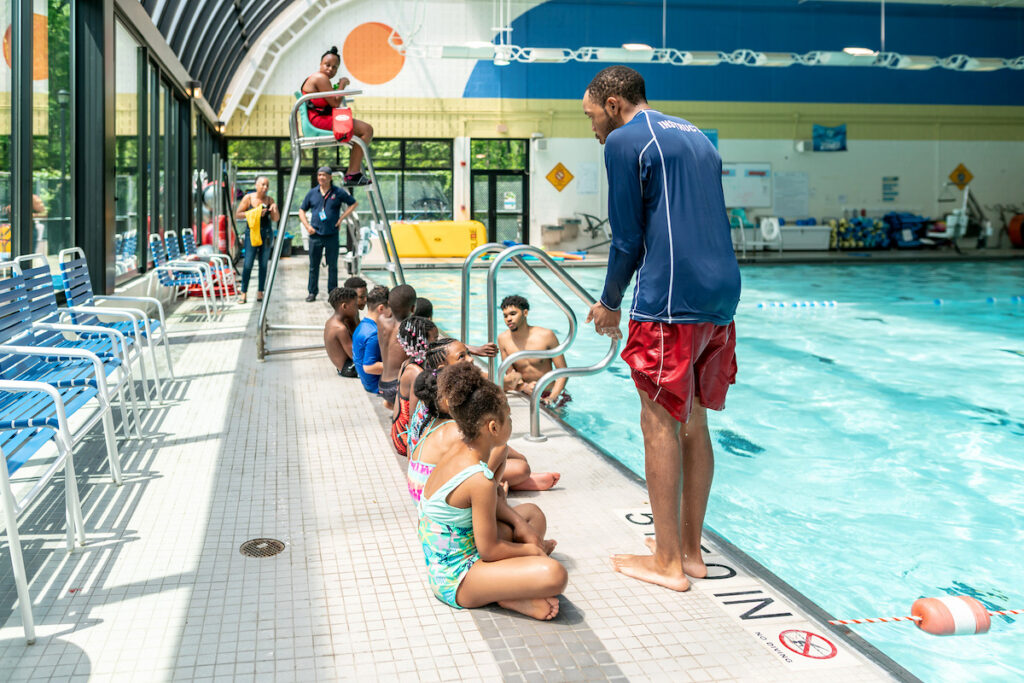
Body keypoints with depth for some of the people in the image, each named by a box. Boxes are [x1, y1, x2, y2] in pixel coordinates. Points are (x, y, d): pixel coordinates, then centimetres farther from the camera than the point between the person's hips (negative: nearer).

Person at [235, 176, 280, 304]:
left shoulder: (269, 199, 5)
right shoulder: (248, 198, -2)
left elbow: (276, 219, 5)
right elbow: (238, 215, -3)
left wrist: (275, 209, -14)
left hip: (266, 234, 3)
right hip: (252, 233, -3)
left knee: (263, 264, 5)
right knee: (248, 264, -7)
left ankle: (260, 292, 12)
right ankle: (244, 293, -2)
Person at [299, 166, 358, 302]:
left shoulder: (338, 192, 1)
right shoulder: (312, 193, 7)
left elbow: (354, 204, 8)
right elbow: (302, 210, 15)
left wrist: (341, 218, -1)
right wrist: (307, 226, 0)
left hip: (332, 235, -2)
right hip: (315, 235, 2)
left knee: (332, 266, 3)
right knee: (313, 265, 4)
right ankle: (312, 292, 13)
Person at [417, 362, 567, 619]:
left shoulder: (459, 450, 0)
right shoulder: (479, 480, -26)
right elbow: (490, 550, -19)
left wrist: (519, 524, 4)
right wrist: (532, 550, -2)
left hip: (443, 564, 10)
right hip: (456, 580, -10)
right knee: (554, 574, -30)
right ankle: (512, 597, -3)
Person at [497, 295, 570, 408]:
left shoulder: (546, 335, -10)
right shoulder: (503, 339, -3)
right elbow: (510, 373, 1)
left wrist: (551, 398, -23)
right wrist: (524, 387, -22)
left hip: (550, 393, -4)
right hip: (525, 394, 4)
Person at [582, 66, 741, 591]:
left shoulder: (624, 141, -3)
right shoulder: (695, 136, 22)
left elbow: (628, 239, -5)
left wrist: (610, 304, 9)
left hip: (670, 301, -8)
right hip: (722, 293, 8)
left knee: (661, 425, 0)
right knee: (693, 422, 14)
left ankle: (667, 562, 7)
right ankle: (691, 550, 22)